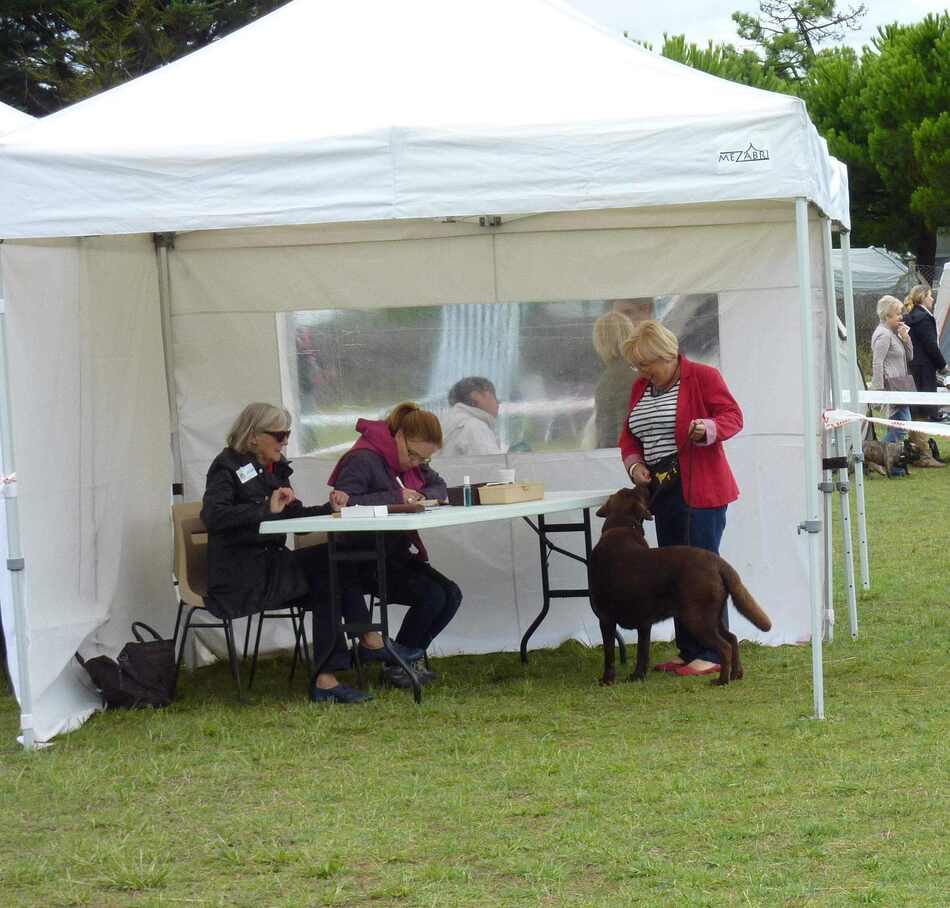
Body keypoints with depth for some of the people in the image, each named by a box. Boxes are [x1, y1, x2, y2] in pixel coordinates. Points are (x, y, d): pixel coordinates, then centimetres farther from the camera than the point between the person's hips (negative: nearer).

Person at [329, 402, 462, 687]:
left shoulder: (413, 461, 12)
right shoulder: (363, 459, -16)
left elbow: (439, 486, 20)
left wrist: (423, 496, -5)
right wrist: (396, 497, -28)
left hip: (399, 554, 9)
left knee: (451, 595, -9)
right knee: (431, 596, -23)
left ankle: (410, 657, 8)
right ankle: (395, 665, -5)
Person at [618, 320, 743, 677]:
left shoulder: (702, 376, -5)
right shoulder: (641, 388, 16)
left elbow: (733, 416, -7)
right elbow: (629, 434, 21)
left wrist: (709, 428, -28)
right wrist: (634, 463, 2)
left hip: (699, 488, -8)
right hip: (662, 489, 8)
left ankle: (711, 654, -8)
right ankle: (688, 651, 13)